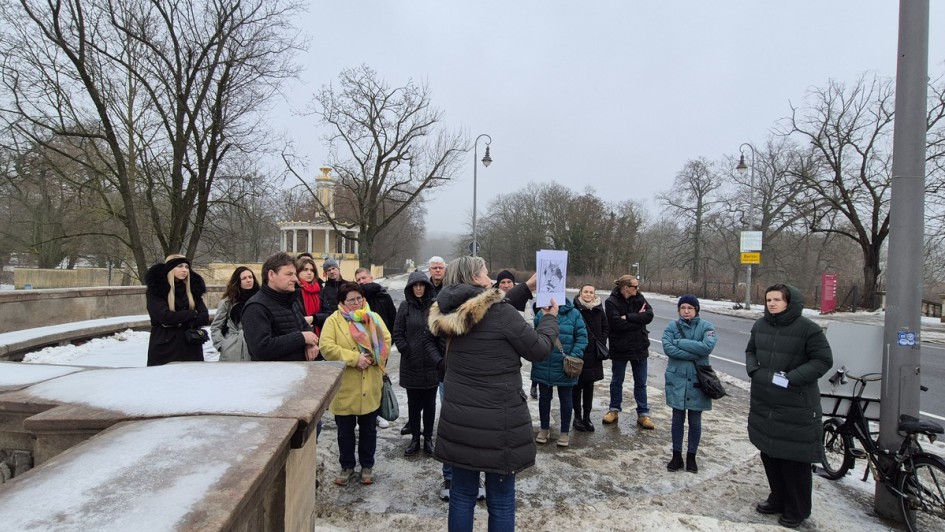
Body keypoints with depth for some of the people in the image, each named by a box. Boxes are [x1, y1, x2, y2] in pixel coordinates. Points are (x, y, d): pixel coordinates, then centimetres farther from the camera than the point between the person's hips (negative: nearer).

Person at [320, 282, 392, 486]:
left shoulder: (373, 318, 6)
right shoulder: (333, 320, -4)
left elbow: (386, 341, -2)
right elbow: (327, 347, -16)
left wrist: (373, 358, -18)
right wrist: (354, 358, -20)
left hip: (370, 388, 2)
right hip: (345, 388, -2)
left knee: (368, 429, 14)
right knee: (345, 431, 12)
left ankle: (367, 466, 31)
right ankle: (347, 467, 30)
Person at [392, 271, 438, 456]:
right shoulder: (405, 307, 0)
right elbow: (397, 333, 3)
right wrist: (406, 351, -5)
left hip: (431, 364, 0)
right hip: (411, 364, 0)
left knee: (429, 403, 10)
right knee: (413, 403, 10)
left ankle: (428, 439, 22)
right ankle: (415, 439, 22)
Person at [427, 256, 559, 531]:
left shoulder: (446, 316, 3)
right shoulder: (500, 312, -15)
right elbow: (539, 349, -6)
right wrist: (550, 317, 12)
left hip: (458, 419, 6)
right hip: (498, 421, -5)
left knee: (462, 494, 17)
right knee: (501, 500, 10)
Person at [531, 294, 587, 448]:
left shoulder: (573, 314, -7)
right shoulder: (541, 314, -1)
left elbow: (582, 337, -7)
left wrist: (574, 356, -16)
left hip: (564, 367, -2)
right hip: (543, 366, 2)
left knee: (565, 399, 12)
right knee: (544, 397, 15)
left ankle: (565, 432, 27)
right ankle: (544, 428, 33)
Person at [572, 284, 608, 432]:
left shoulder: (599, 309, 4)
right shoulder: (575, 309, -12)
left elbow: (605, 328, 15)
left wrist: (601, 343, 3)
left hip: (594, 354, 4)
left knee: (589, 386, 12)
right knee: (577, 385, 6)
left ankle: (587, 416, 23)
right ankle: (577, 416, 18)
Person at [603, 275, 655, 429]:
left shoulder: (639, 298, -1)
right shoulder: (611, 302, -13)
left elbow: (649, 315, -15)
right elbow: (617, 324, -24)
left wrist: (627, 317, -21)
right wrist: (638, 318, -16)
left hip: (639, 347, 3)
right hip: (620, 348, -3)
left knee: (640, 383, 11)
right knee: (616, 381, 14)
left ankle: (643, 414, 21)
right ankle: (614, 410, 29)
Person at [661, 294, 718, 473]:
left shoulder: (706, 326, -4)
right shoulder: (672, 326, -1)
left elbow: (707, 346, -21)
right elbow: (668, 348, -16)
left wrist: (679, 342, -18)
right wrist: (694, 354, -19)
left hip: (697, 380, 0)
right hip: (677, 379, 1)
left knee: (695, 421, 10)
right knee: (678, 419, 11)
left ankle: (691, 457, 25)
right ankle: (676, 456, 23)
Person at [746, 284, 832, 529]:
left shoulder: (808, 329, -12)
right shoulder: (760, 325, 5)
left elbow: (824, 360, -11)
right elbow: (751, 351, 18)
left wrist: (791, 378, -20)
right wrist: (753, 370, -2)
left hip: (796, 407, -6)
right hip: (763, 404, 6)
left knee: (795, 459, 3)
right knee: (769, 453, 17)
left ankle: (797, 510, 22)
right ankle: (778, 499, 36)